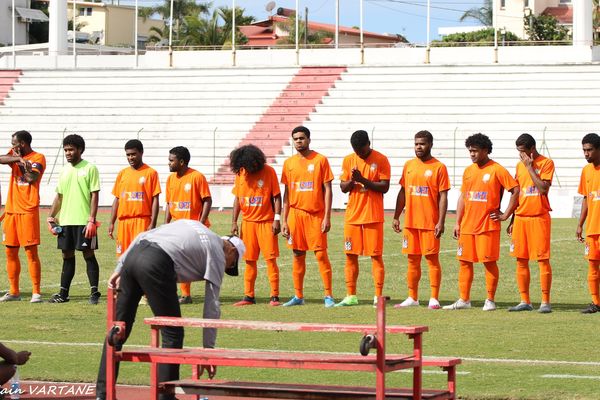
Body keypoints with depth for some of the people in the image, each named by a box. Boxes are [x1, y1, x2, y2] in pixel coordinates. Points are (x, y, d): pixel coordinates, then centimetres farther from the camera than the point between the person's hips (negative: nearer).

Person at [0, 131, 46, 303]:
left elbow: (33, 178, -18)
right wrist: (17, 158, -21)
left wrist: (24, 162, -13)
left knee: (31, 251, -8)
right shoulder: (14, 155, 13)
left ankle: (36, 292, -6)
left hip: (28, 210, -6)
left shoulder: (38, 158, -2)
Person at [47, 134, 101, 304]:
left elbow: (94, 196, -8)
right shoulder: (64, 171, 14)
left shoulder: (89, 168, -4)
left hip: (84, 221, -6)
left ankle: (94, 292, 1)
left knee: (88, 254, -4)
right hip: (65, 220, 6)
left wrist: (92, 220, -15)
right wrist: (51, 217, 9)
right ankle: (63, 293, 15)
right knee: (67, 255, 10)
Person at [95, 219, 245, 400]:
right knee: (172, 334, 7)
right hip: (156, 265, -7)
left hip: (132, 256, 7)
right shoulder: (218, 253, 13)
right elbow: (212, 305, 10)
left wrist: (119, 269, 21)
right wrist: (208, 350, 12)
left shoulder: (192, 226, 32)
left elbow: (142, 236, 23)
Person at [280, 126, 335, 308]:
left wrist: (327, 217, -10)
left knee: (321, 254, -6)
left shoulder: (320, 160, -2)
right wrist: (284, 220, 7)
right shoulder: (289, 163, 9)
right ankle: (298, 296, 13)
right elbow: (287, 193, 12)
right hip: (295, 214, 4)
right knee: (298, 255, 7)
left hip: (316, 214, -4)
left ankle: (328, 296, -3)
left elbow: (327, 190, -3)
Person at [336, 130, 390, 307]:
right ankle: (351, 296, 12)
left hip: (373, 216, -4)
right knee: (350, 256, 5)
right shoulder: (348, 160, 7)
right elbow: (343, 187, 7)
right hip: (352, 216, 4)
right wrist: (351, 180, -14)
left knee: (376, 256, -3)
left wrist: (363, 180, -19)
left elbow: (384, 187, -9)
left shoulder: (381, 160, -4)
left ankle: (378, 296, -1)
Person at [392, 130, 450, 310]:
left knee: (432, 258, -3)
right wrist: (396, 217, 10)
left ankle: (434, 299, 0)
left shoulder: (438, 167, -5)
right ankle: (412, 298, 15)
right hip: (410, 222, 5)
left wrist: (441, 222, -14)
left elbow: (443, 196, -7)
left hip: (430, 223, -5)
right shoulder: (408, 166, 11)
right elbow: (402, 192, 15)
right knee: (412, 259, 9)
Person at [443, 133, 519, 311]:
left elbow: (516, 190, -9)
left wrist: (505, 215, -9)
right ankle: (464, 300, 11)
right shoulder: (468, 171, 13)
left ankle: (490, 300, 4)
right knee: (464, 261, 6)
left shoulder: (497, 170, -7)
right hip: (467, 226, 6)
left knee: (489, 261, -3)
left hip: (488, 225, -6)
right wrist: (457, 223, 11)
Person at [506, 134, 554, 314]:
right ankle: (525, 301, 10)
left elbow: (543, 188, -18)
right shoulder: (520, 165, 14)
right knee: (521, 261, 5)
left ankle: (545, 302, -2)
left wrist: (530, 167, -13)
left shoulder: (546, 163, -4)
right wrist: (512, 221, 16)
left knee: (543, 259, -5)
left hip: (539, 217, -6)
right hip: (521, 218, 6)